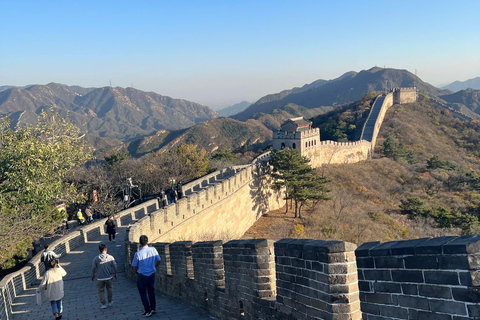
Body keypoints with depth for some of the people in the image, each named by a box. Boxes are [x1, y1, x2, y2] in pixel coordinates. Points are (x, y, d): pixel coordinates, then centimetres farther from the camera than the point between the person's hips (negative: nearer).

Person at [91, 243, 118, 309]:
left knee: (101, 291, 13)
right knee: (110, 289, 21)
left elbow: (93, 269, -6)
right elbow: (115, 266, -5)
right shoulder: (110, 257, -11)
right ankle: (110, 302, 34)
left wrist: (93, 276, 10)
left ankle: (103, 304, 17)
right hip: (109, 277, 1)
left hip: (100, 278, -1)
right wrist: (115, 274, 11)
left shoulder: (96, 259, -13)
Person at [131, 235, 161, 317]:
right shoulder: (153, 250, -10)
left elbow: (134, 266, -8)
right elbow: (158, 261, 1)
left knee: (143, 293, 12)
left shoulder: (137, 254, -20)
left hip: (142, 276, -4)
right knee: (151, 291, 21)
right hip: (152, 274, 4)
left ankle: (148, 311, 14)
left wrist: (136, 272, 13)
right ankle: (153, 309, 30)